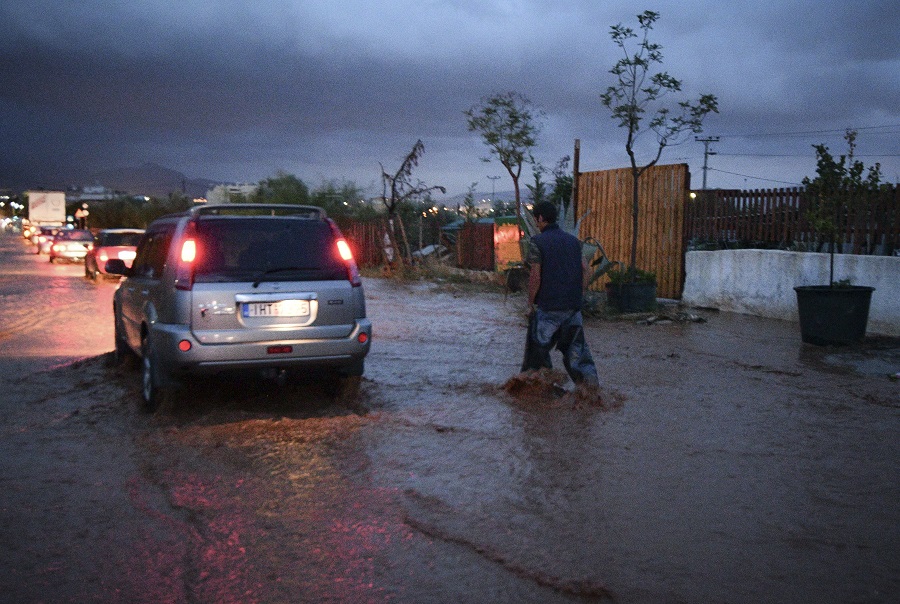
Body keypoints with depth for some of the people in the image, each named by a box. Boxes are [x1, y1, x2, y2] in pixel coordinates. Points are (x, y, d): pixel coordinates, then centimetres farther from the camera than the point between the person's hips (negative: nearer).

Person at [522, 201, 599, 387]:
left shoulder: (537, 242, -7)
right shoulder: (573, 240, 10)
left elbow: (535, 276, -12)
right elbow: (585, 269, 7)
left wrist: (531, 300, -1)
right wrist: (578, 295, 14)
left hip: (547, 306, -5)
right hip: (573, 305, 5)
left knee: (538, 346, 9)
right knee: (576, 345, 9)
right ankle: (589, 379, -6)